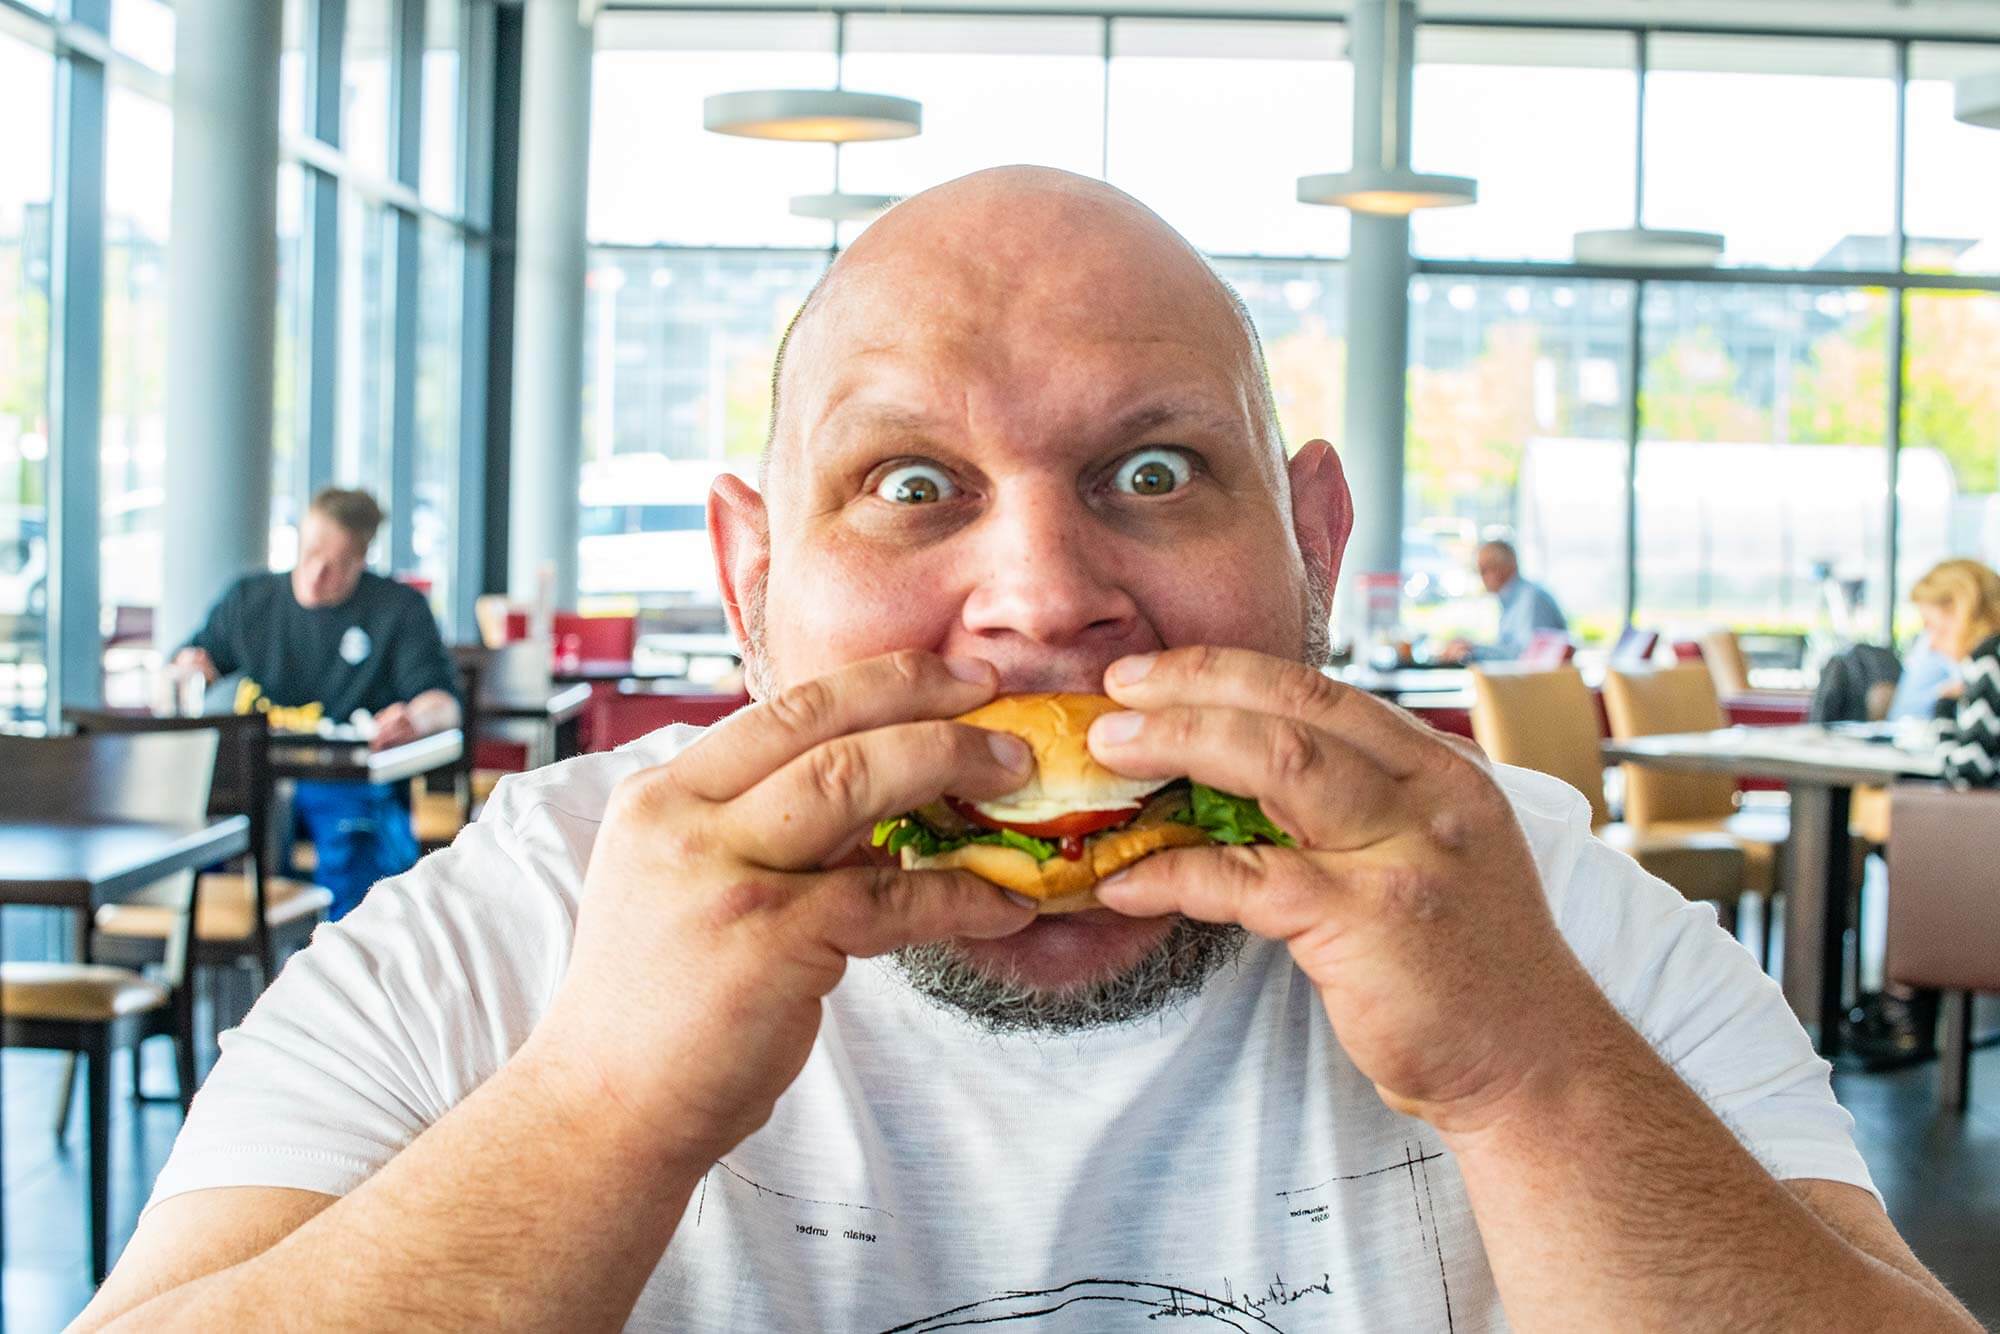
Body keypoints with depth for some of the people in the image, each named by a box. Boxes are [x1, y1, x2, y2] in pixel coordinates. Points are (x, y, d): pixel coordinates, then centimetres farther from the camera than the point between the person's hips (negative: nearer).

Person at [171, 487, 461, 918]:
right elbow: (174, 680, 22)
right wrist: (187, 670, -5)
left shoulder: (400, 608, 7)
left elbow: (443, 700, -3)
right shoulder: (249, 600, 16)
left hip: (353, 783, -2)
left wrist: (417, 717, -28)